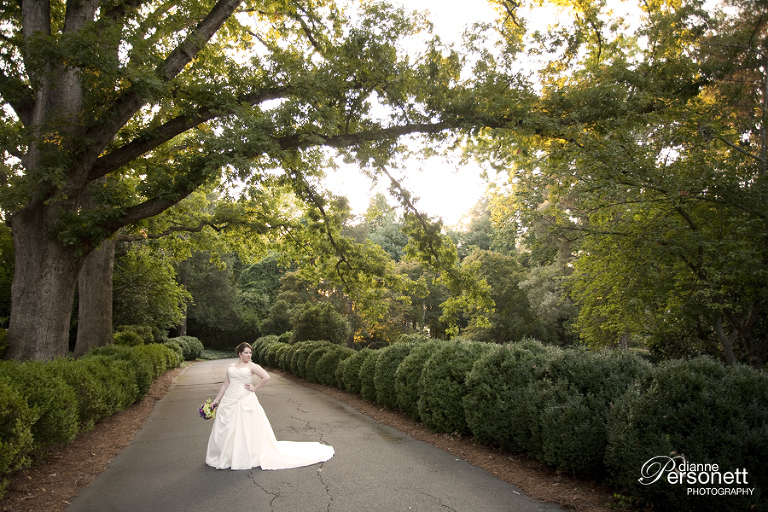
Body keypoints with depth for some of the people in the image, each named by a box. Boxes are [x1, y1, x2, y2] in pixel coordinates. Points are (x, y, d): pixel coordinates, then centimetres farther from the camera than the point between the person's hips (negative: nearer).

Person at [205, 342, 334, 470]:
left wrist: (254, 388, -6)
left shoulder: (251, 366, -1)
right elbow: (225, 385, 14)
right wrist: (216, 400, 11)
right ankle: (224, 458, 23)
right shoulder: (231, 367, 11)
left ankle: (246, 458, 14)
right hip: (228, 402, 4)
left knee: (245, 431, 0)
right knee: (225, 430, 7)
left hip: (245, 401, -4)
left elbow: (266, 377, -11)